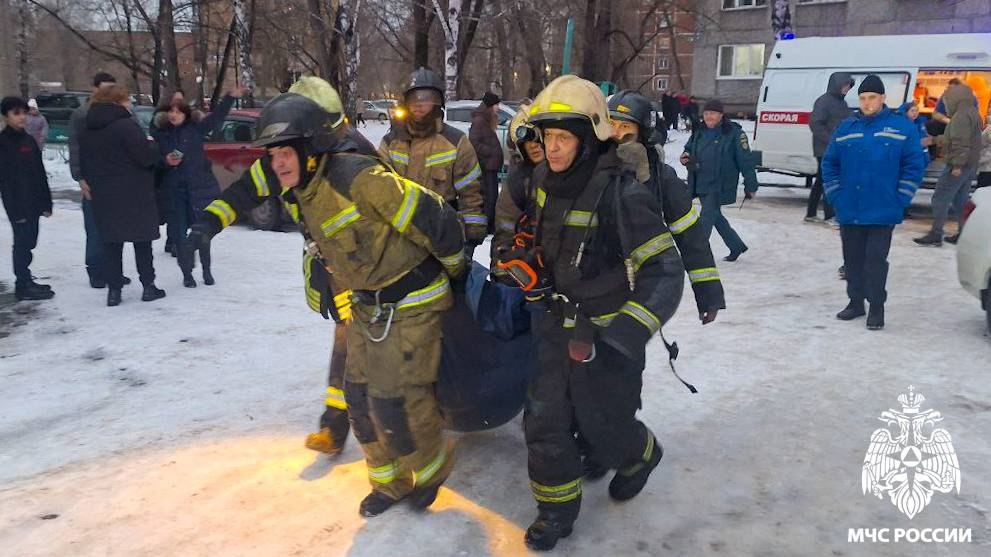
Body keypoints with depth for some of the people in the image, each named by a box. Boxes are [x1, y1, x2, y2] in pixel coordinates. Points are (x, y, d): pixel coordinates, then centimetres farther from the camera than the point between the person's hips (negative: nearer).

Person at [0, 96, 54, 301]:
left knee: (28, 242, 12)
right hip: (18, 203, -7)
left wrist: (45, 203, 11)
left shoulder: (28, 140, 12)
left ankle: (26, 282, 22)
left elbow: (40, 174, 14)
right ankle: (23, 286, 2)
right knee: (23, 241, -4)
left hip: (34, 202, 7)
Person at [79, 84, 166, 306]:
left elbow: (84, 165, 14)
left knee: (111, 244, 10)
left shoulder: (87, 131, 10)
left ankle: (113, 290, 9)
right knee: (142, 242, 6)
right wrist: (152, 144, 0)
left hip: (103, 198, 6)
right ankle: (148, 286, 11)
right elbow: (146, 157, -19)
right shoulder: (126, 126, -15)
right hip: (134, 197, -6)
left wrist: (94, 185, 21)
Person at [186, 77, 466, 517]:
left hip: (410, 303, -8)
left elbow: (434, 220, -26)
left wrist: (455, 269, -10)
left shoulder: (359, 177, -29)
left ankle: (430, 470, 24)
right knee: (360, 396, 11)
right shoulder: (300, 187, -3)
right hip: (366, 304, 8)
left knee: (394, 401, -4)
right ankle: (390, 482, 31)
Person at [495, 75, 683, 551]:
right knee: (544, 419, 6)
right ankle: (557, 510, 26)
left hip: (606, 331, -6)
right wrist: (529, 256, 4)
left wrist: (613, 339, -30)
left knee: (603, 427, 9)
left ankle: (641, 456, 44)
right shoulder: (547, 179, -3)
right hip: (559, 321, 6)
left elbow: (664, 274, -25)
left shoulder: (621, 194, -25)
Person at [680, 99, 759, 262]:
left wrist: (751, 186, -7)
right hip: (701, 184, 7)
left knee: (706, 219, -9)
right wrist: (686, 157, -4)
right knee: (716, 217, 18)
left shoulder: (733, 133, -11)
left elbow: (745, 161, -9)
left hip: (719, 186, -7)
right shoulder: (699, 131, 7)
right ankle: (737, 246, 36)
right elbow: (689, 148, 22)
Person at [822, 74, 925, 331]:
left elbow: (914, 165, -1)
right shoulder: (846, 127, 7)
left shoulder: (902, 127, -1)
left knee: (875, 259, -3)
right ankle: (856, 302, 25)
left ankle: (877, 307, 8)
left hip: (882, 212, -3)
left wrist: (899, 199, -7)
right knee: (852, 259, 11)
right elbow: (829, 163, 11)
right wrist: (835, 195, 3)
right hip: (848, 211, 3)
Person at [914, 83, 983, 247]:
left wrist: (957, 164, -27)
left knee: (940, 198, -8)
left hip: (959, 166, -10)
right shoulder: (972, 113, 17)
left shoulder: (961, 116, -17)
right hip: (970, 165, 10)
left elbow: (961, 143, -25)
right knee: (961, 199, 14)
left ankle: (935, 235, -9)